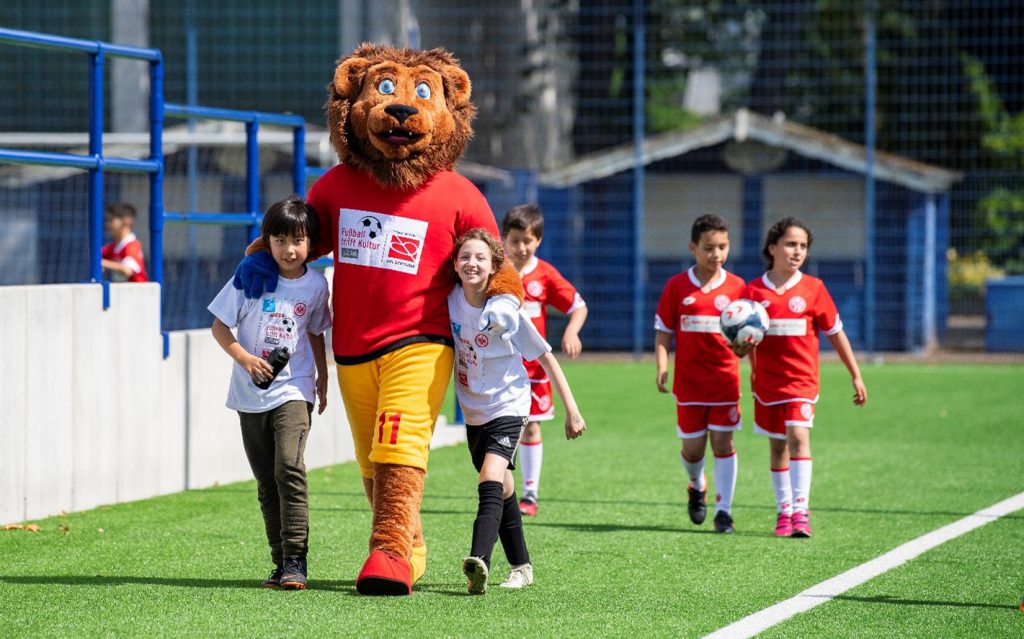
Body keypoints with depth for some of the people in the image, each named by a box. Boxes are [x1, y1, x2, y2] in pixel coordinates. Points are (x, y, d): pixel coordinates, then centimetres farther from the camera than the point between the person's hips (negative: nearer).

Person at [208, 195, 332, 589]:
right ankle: (281, 563, 14)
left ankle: (296, 560, -19)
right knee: (266, 482, 7)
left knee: (289, 468, -21)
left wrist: (322, 377, 20)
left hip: (293, 390, -1)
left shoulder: (316, 285, 0)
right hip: (251, 394, 1)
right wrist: (245, 359, -14)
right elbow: (219, 325, -1)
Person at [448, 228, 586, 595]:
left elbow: (545, 356, -11)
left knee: (490, 483, -25)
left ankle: (479, 562, -41)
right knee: (502, 489, 17)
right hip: (473, 411, 6)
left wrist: (571, 410, -10)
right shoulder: (451, 300, -8)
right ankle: (521, 567, 31)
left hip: (508, 407, -6)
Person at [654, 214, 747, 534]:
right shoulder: (677, 287, 0)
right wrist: (662, 366, -11)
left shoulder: (736, 287, 1)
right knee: (692, 448, 5)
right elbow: (663, 332, 3)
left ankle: (723, 511, 3)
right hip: (689, 381, 0)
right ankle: (696, 486, 38)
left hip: (725, 379, 0)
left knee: (723, 443, -2)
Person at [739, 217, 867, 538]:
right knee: (778, 445, 12)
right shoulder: (754, 291, 0)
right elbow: (745, 340, 8)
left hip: (802, 379, -2)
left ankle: (801, 510, -23)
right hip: (767, 381, 2)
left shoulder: (813, 288, -2)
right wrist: (741, 349, -17)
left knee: (798, 436, -19)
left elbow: (835, 333, 6)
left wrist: (856, 376, 7)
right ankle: (784, 510, 24)